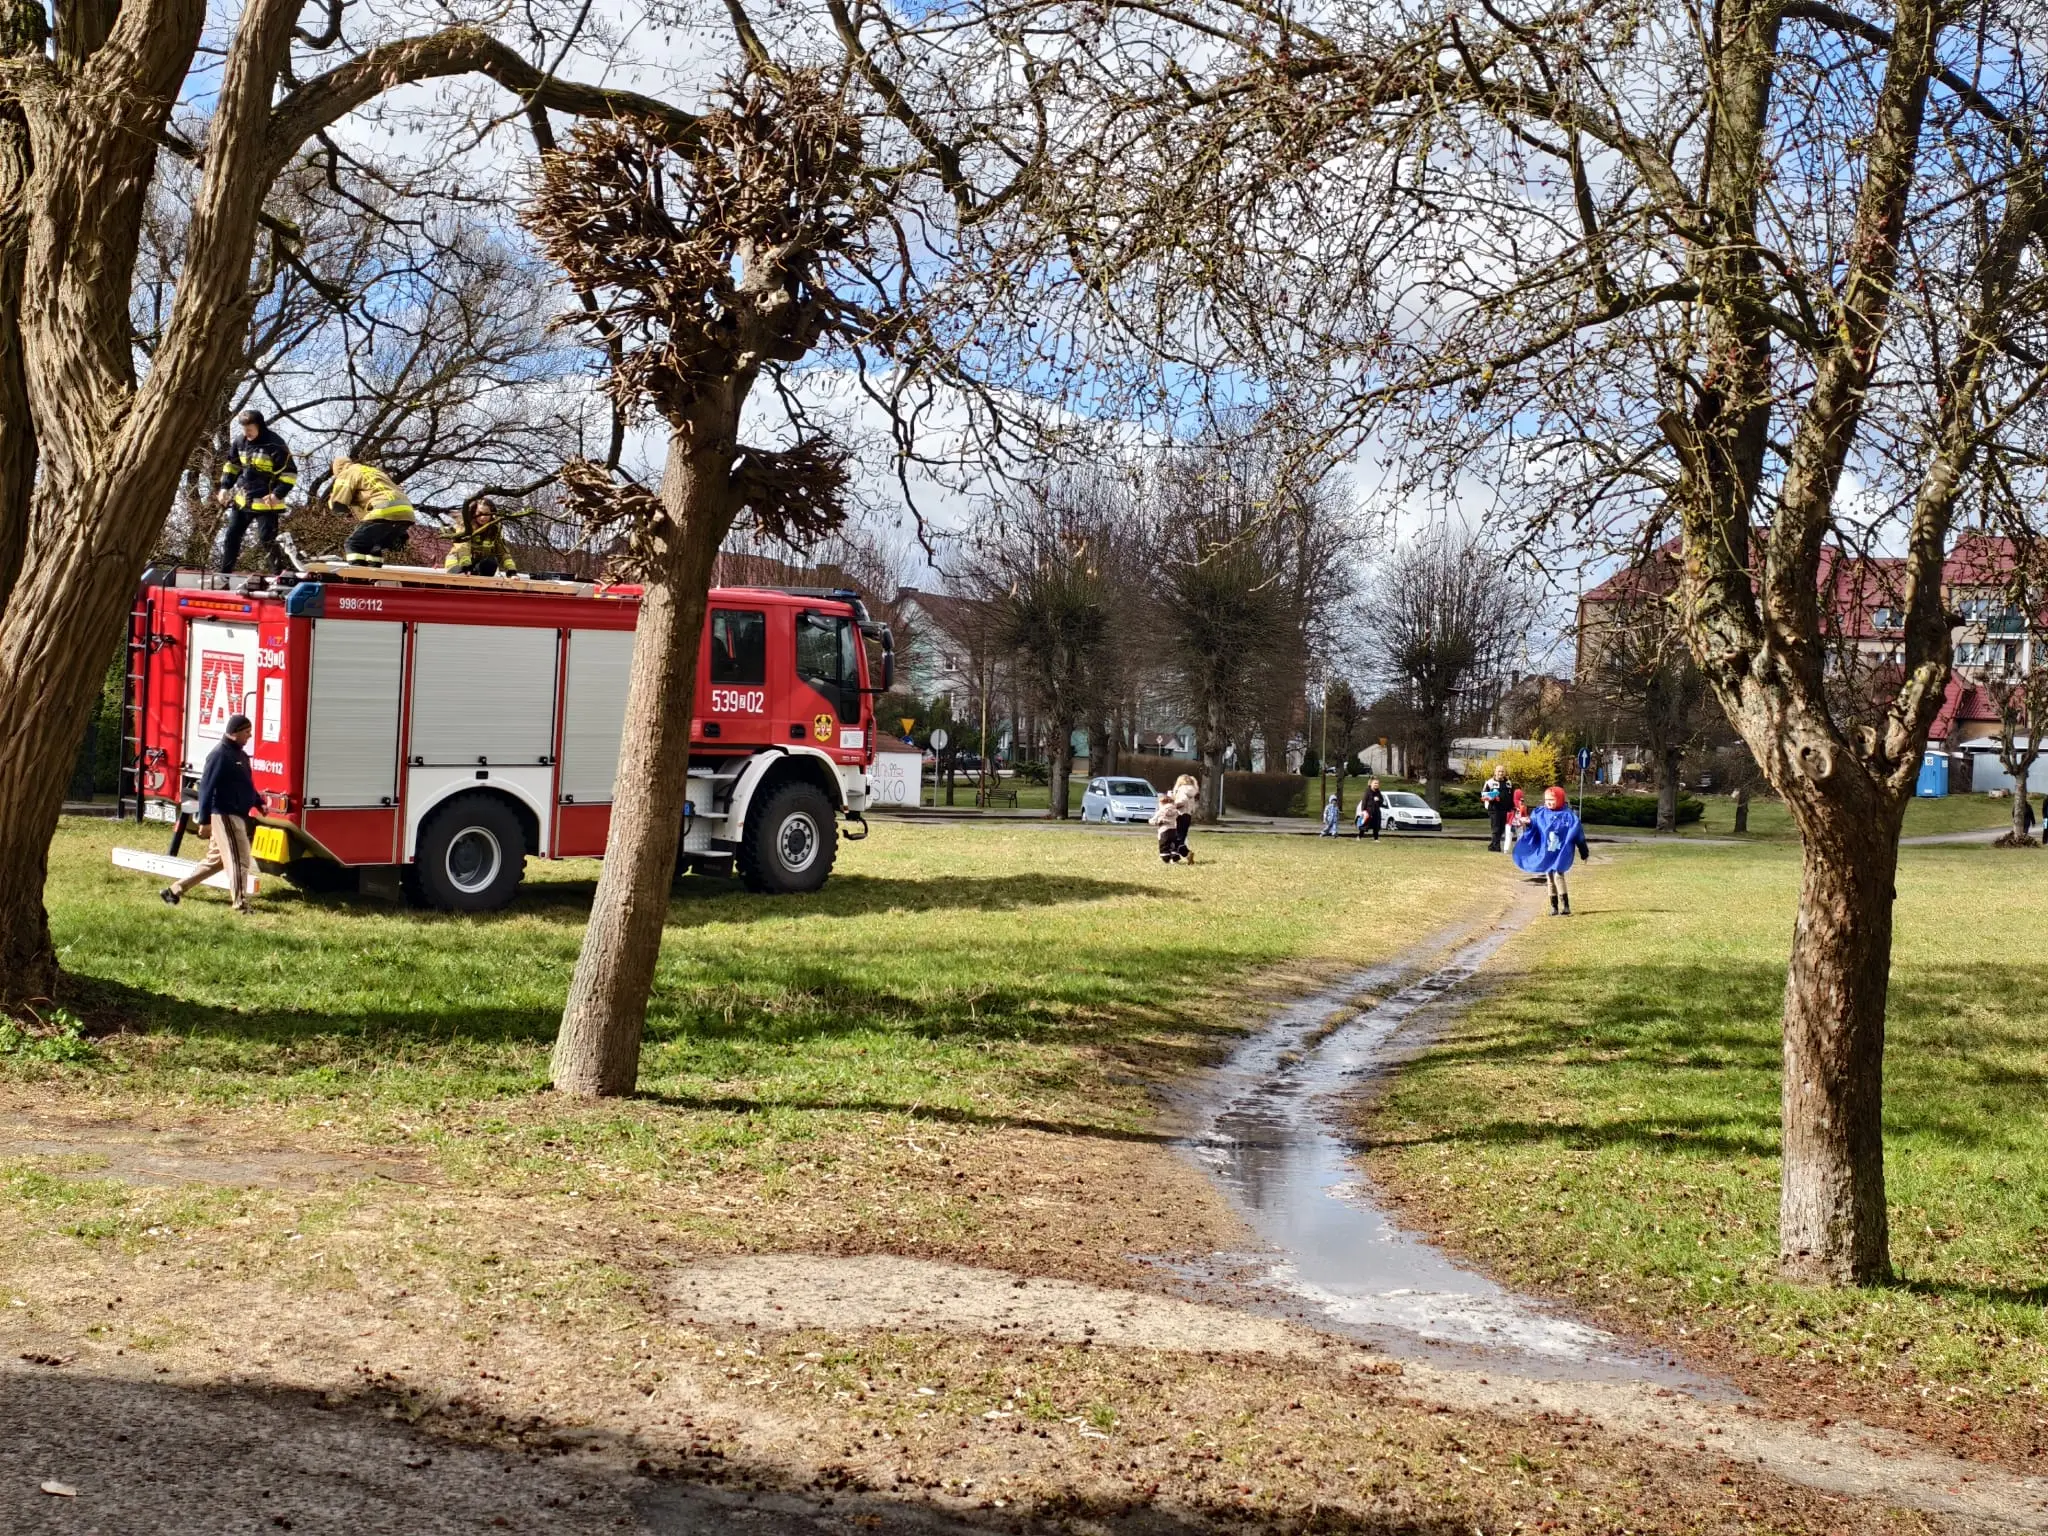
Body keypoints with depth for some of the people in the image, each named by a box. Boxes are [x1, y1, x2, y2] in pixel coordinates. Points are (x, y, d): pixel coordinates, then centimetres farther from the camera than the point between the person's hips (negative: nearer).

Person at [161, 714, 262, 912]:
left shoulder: (240, 755, 16)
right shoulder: (220, 755, -14)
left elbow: (247, 784, 28)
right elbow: (206, 787, -16)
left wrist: (259, 803, 14)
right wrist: (204, 820, -18)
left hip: (237, 816, 10)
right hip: (225, 815, -10)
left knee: (214, 860, 16)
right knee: (239, 859, -9)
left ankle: (175, 890, 25)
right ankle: (240, 904, -5)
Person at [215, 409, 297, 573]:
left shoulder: (275, 444, -17)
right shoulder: (240, 441, 2)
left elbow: (290, 473, -13)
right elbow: (231, 464, 18)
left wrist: (278, 494, -21)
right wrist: (225, 487, 10)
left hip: (265, 502, -7)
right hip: (241, 499, 7)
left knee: (266, 540, -10)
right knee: (231, 537, 12)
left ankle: (280, 573, 0)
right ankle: (224, 573, 22)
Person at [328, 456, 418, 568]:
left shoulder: (347, 473, 14)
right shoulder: (374, 471, 37)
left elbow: (338, 504, 5)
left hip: (386, 512, -8)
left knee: (354, 545, 0)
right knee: (374, 547, 25)